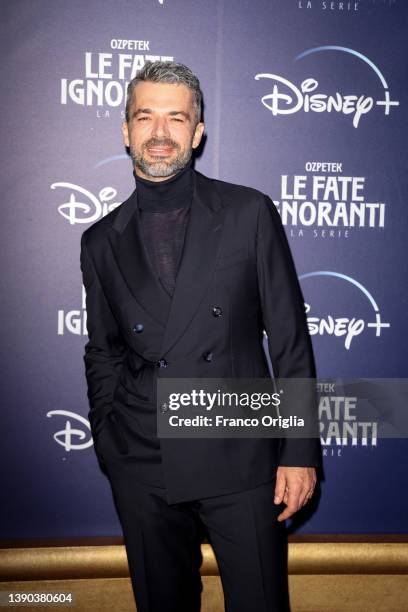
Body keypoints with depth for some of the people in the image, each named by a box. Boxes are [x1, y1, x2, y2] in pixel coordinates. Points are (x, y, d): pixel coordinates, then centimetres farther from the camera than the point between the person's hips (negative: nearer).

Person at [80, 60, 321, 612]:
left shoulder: (251, 214, -1)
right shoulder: (102, 241, 6)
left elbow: (289, 338, -2)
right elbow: (103, 354, 13)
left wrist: (300, 451, -5)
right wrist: (109, 449, 8)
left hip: (241, 461, -2)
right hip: (142, 470, 2)